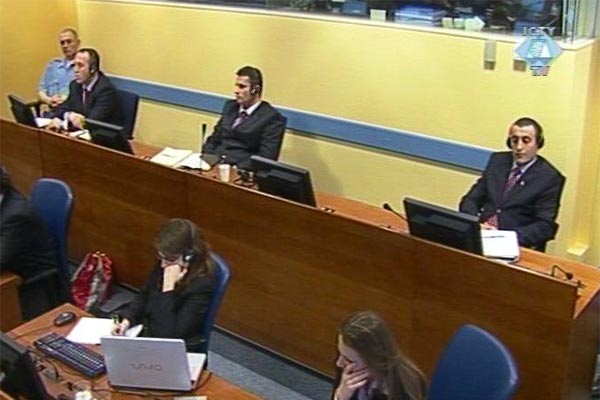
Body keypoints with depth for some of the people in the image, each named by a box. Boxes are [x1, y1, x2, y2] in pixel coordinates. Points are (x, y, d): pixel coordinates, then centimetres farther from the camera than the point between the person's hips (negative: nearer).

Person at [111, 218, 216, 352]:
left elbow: (170, 334, -27)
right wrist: (127, 320, -3)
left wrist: (168, 287, -30)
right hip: (146, 332, 7)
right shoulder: (163, 266, -5)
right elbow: (144, 296, 14)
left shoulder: (203, 284, -25)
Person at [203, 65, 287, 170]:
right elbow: (213, 140, 18)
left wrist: (236, 168, -20)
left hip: (241, 170, -6)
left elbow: (266, 158, -11)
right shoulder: (230, 106, 16)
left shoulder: (272, 117, -5)